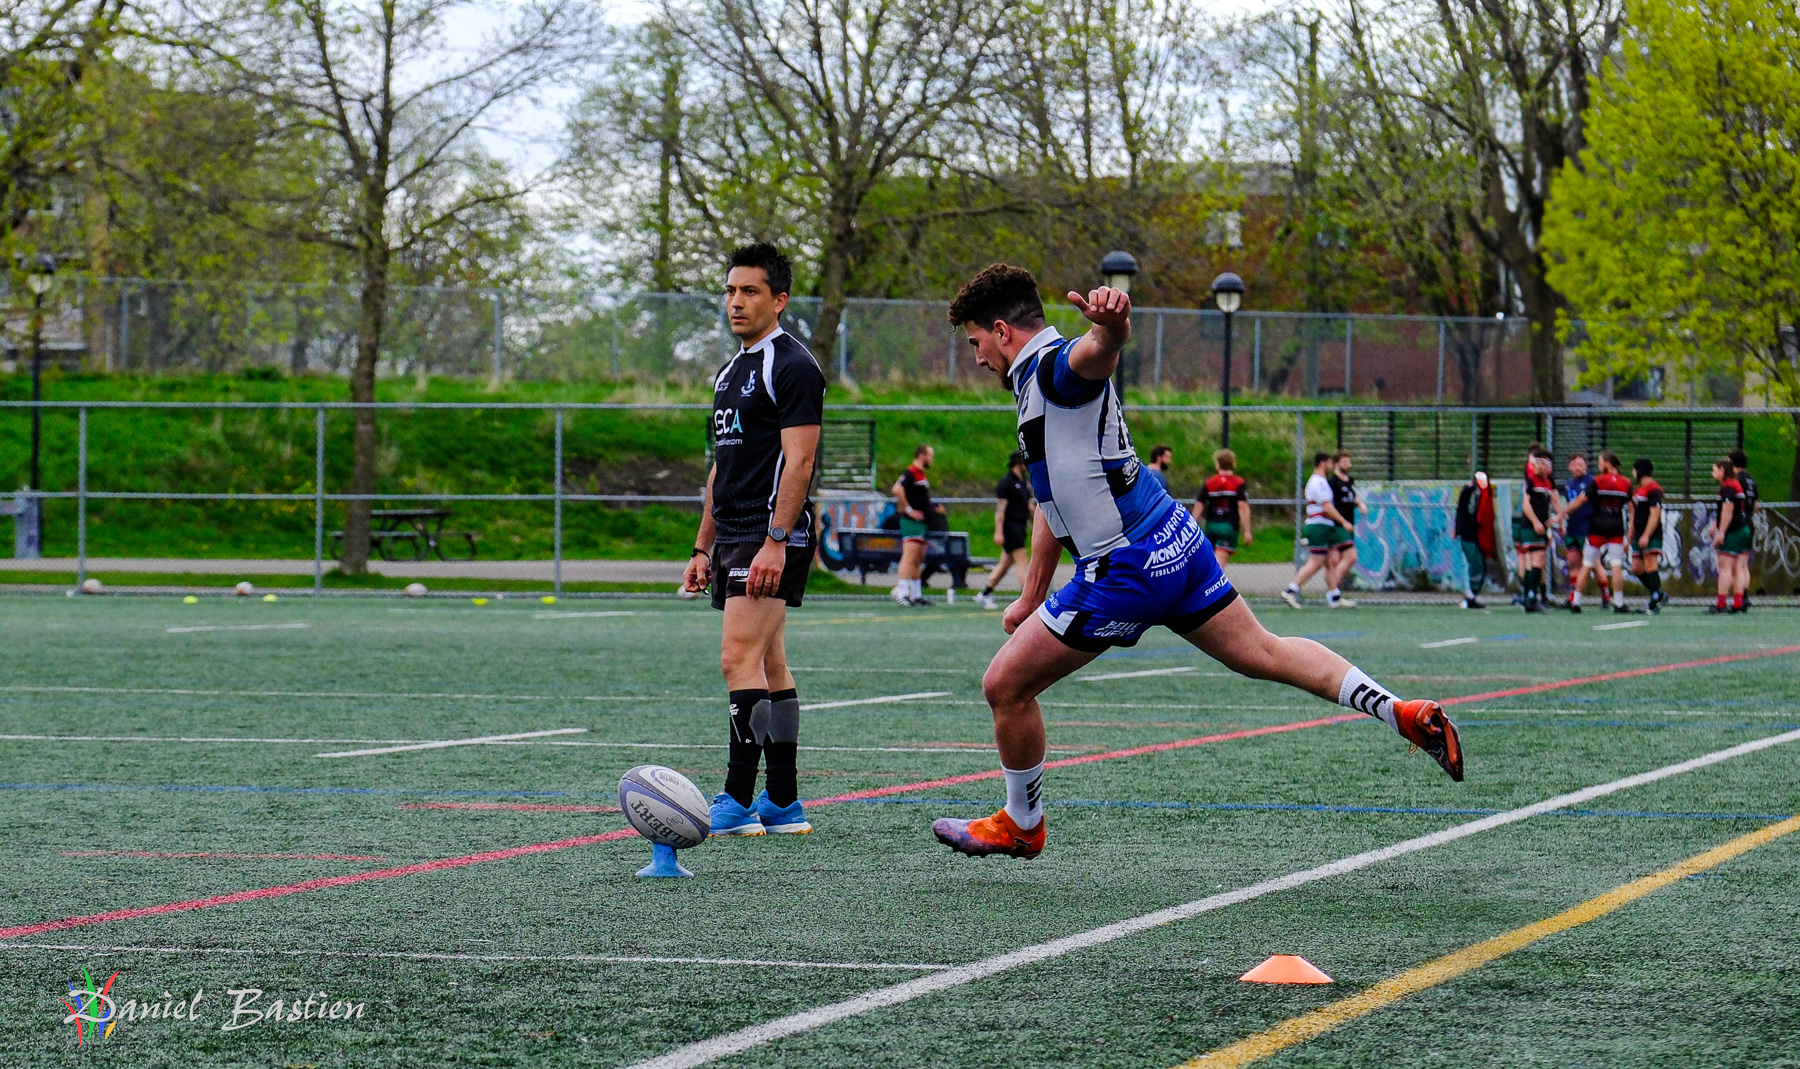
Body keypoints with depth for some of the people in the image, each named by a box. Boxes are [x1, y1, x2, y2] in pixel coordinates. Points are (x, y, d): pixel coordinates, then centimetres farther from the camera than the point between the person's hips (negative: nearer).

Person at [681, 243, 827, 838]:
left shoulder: (792, 367, -10)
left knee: (740, 659, -16)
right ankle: (783, 804, 11)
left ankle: (738, 801, -17)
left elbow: (798, 461, -17)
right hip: (733, 537, 10)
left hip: (772, 540, -10)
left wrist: (775, 541, -24)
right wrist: (703, 547, 21)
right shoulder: (732, 371, 19)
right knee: (768, 667, 9)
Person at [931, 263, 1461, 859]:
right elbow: (1054, 500, 28)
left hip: (1128, 568, -10)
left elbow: (1106, 345, -39)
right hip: (1174, 539, 10)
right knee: (1260, 654, 13)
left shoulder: (1055, 364, -13)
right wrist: (1031, 597, 31)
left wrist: (1110, 318, -64)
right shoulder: (1038, 385, 19)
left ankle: (1021, 825, 18)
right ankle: (1403, 713, 7)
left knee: (1005, 685, 0)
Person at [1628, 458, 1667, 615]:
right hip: (1639, 536, 9)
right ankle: (1659, 594, 20)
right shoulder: (1636, 490, 19)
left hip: (1651, 536, -9)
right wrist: (1629, 537, 22)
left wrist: (1646, 535, -22)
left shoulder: (1653, 490, -10)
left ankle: (1655, 602, -7)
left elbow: (1655, 514, -17)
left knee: (1650, 568, -11)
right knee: (1636, 569, 7)